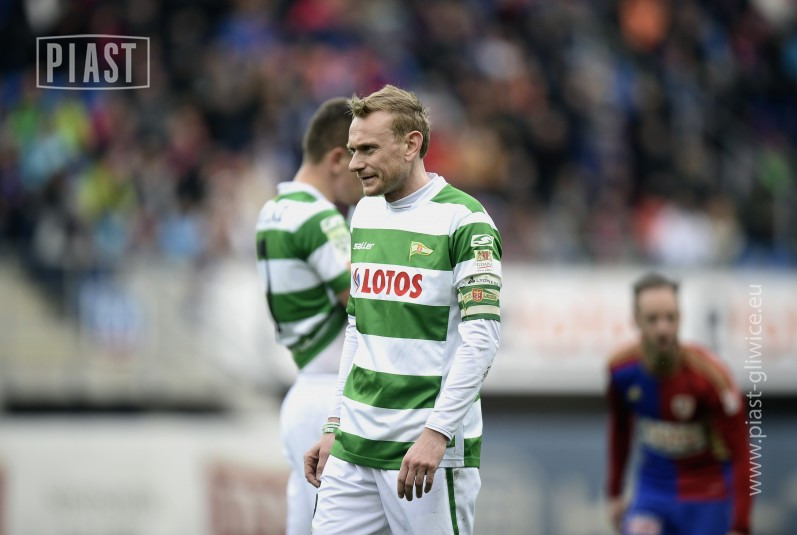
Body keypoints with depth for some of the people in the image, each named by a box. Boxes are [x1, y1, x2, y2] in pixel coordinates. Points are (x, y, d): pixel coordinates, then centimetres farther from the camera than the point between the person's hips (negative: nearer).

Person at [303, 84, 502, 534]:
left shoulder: (464, 219, -10)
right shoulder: (365, 212, 14)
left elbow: (481, 340, -16)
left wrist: (437, 433, -22)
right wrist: (336, 428, 17)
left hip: (431, 449, -7)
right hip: (354, 447, 7)